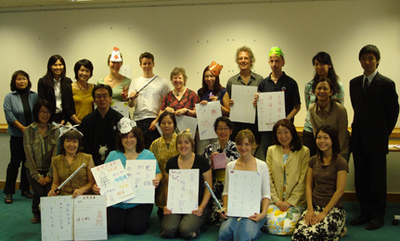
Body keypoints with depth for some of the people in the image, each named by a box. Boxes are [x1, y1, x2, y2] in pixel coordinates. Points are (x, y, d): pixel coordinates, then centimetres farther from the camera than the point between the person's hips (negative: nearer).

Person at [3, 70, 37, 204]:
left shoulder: (34, 96, 6)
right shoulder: (9, 97, 1)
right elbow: (9, 116, -7)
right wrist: (23, 128, -13)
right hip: (17, 135, -2)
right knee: (15, 162, -1)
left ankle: (25, 189, 21)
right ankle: (8, 192, 7)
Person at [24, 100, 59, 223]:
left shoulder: (55, 130, 0)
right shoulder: (29, 131, -2)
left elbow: (55, 154, -5)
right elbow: (29, 155, -5)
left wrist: (49, 176, -13)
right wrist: (37, 176, -11)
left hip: (50, 169, 0)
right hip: (34, 169, 0)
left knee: (50, 191, -23)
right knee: (39, 192, -21)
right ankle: (37, 214, 12)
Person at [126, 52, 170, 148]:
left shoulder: (162, 82, 6)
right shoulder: (135, 82, 14)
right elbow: (131, 105, 11)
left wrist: (157, 120, -8)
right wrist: (132, 99, -12)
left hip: (155, 121, -2)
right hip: (138, 120, 2)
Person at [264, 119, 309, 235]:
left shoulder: (304, 151, 2)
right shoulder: (271, 150, 11)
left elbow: (303, 180, -2)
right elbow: (268, 177, 5)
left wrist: (291, 201, -9)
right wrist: (276, 200, -5)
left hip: (295, 201, -1)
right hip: (275, 200, 2)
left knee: (288, 228, -21)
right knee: (273, 226, -22)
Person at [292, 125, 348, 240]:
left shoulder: (340, 162, -7)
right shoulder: (313, 160, 10)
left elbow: (340, 191, -11)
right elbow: (309, 185, 7)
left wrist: (324, 212, -13)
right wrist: (310, 209, -6)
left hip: (333, 208, -4)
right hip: (314, 205, 5)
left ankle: (338, 230, 4)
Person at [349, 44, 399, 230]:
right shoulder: (354, 83, 11)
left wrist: (383, 133, 3)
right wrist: (360, 130, 12)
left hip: (376, 141, -5)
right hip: (358, 140, 5)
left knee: (378, 181, 4)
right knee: (360, 179, 10)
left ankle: (377, 216, 14)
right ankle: (365, 213, 22)